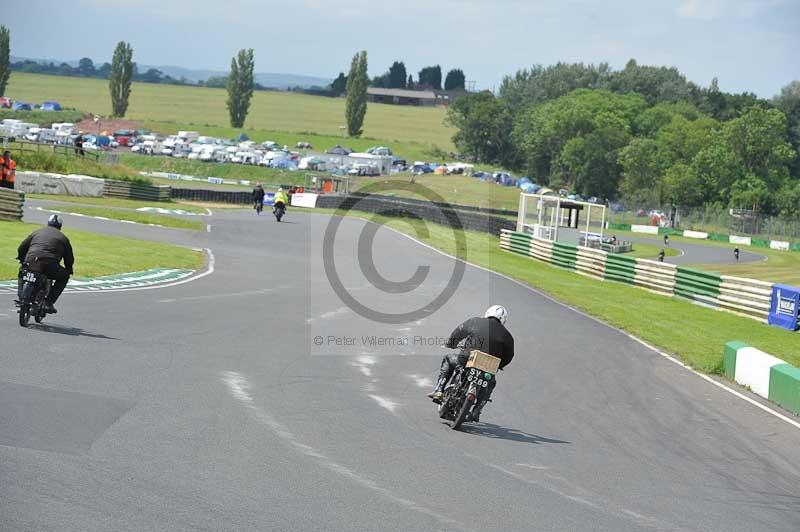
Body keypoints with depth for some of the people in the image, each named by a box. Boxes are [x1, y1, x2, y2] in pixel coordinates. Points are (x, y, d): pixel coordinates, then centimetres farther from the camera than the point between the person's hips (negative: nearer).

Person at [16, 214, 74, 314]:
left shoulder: (36, 232, 25)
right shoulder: (63, 238, 19)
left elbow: (21, 248, 25)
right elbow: (69, 257, 21)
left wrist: (22, 261, 41)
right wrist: (68, 270, 38)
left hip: (31, 263, 3)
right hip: (50, 267, -3)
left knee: (21, 270, 37)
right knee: (64, 277, 24)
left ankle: (20, 296, 17)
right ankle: (48, 303, 10)